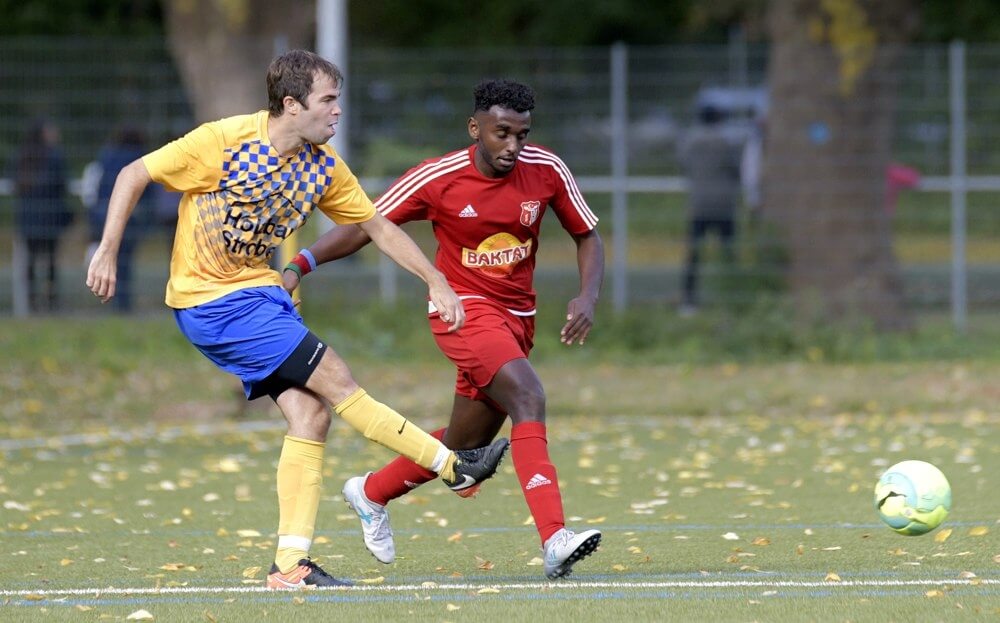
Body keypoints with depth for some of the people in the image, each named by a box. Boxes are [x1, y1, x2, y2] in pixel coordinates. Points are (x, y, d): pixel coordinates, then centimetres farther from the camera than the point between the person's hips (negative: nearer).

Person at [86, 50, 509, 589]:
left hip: (259, 292, 7)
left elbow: (377, 227, 11)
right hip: (209, 301, -7)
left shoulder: (322, 166, 0)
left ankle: (290, 564, -4)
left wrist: (436, 282, 6)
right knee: (335, 380, -12)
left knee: (310, 413, -6)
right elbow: (133, 175, -12)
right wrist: (107, 253, -17)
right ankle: (451, 465, -1)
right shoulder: (224, 142, -19)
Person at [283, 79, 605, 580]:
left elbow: (587, 237, 6)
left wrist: (587, 298, -12)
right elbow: (364, 227, -6)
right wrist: (300, 265, -18)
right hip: (462, 308, -5)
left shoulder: (546, 170, -6)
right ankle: (554, 541, -38)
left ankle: (371, 493, 41)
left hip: (517, 317, 5)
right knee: (528, 398, -29)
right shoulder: (438, 179, -14)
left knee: (465, 444, 13)